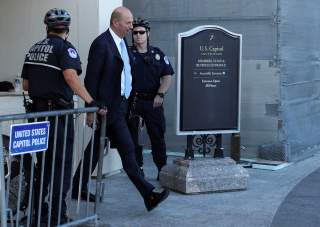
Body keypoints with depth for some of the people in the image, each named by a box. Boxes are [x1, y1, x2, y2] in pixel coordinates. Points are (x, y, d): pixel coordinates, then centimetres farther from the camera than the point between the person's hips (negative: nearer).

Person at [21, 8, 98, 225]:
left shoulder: (34, 49, 13)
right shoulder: (65, 47, -9)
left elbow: (26, 84, 16)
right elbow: (70, 76, -26)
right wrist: (91, 101, -27)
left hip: (38, 110, 7)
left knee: (43, 162, 16)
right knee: (62, 164, 1)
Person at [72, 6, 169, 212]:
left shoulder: (122, 43, 14)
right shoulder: (101, 43, -14)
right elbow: (91, 78, -14)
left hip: (120, 105, 9)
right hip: (109, 107, -9)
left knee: (96, 147, 15)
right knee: (127, 150, -6)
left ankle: (79, 187, 26)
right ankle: (148, 194, -3)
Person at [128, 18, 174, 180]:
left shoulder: (157, 54, 10)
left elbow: (167, 76, 7)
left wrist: (160, 94, -7)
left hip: (153, 101, 1)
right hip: (133, 101, -1)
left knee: (158, 136, 1)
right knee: (132, 137, 1)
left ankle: (162, 169, 8)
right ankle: (138, 168, 12)